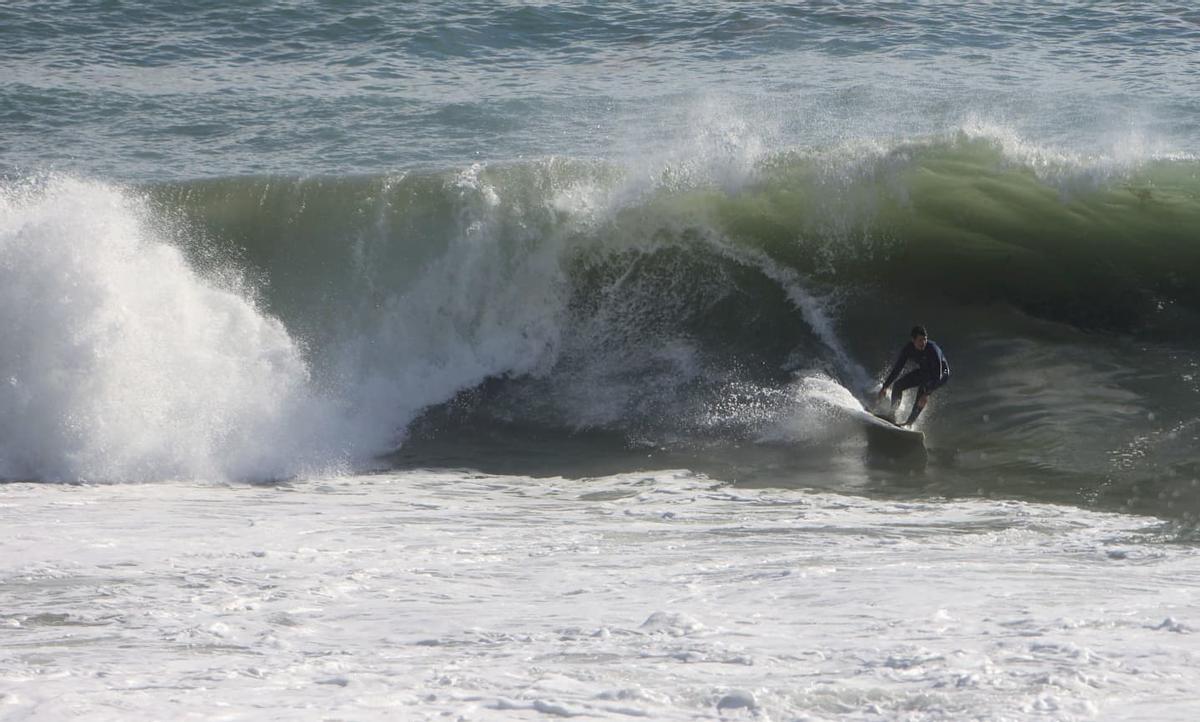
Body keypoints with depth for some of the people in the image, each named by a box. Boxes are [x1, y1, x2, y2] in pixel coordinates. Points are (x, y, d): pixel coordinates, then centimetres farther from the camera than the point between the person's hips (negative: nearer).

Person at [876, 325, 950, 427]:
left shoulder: (932, 349, -36)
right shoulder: (908, 349, -19)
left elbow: (937, 375, -40)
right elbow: (897, 368, -8)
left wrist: (927, 394, -49)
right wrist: (885, 387, -8)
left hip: (942, 373, -6)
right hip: (923, 371, 6)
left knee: (923, 388, -33)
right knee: (898, 385, -5)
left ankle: (910, 422, -29)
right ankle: (892, 414, 14)